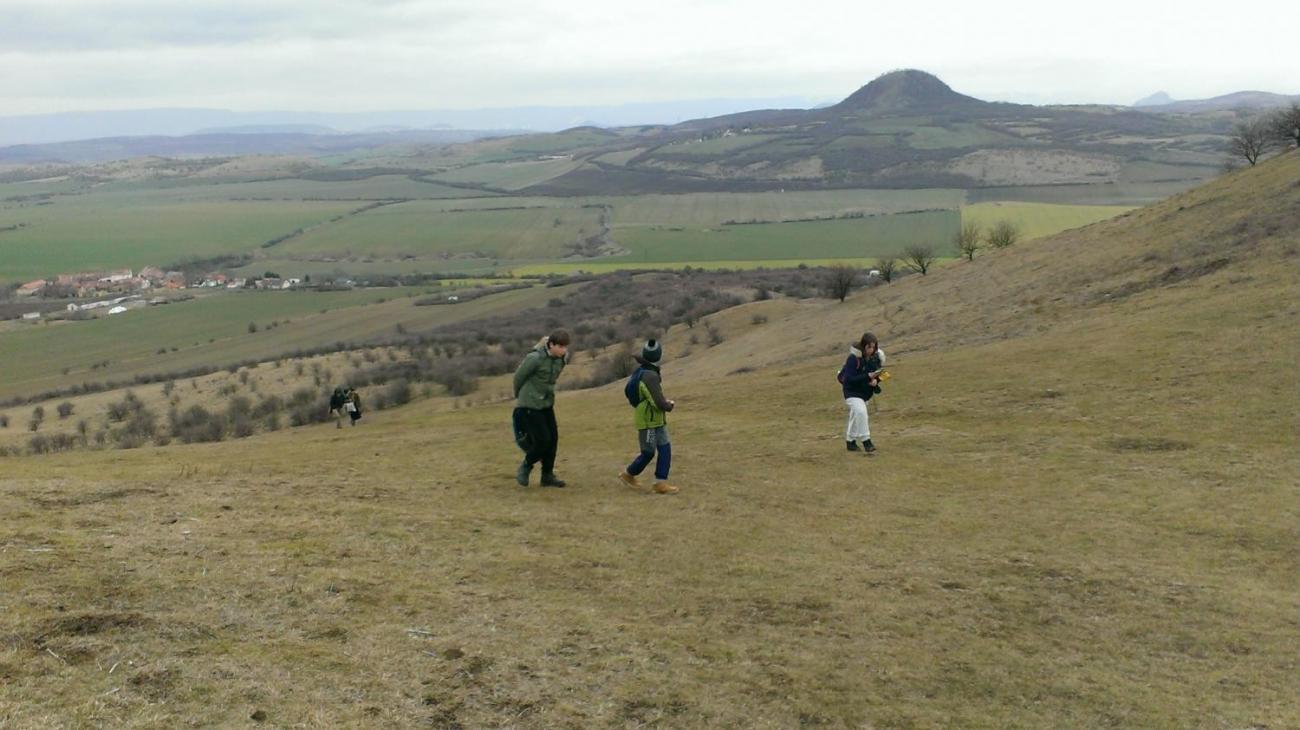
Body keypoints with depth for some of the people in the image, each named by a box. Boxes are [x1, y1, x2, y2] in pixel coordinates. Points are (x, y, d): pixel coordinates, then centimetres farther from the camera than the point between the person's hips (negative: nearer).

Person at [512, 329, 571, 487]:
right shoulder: (535, 358, -22)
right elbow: (518, 377, -8)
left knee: (553, 438, 4)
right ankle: (525, 467, 17)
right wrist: (520, 397, 7)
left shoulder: (561, 359, -1)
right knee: (542, 440, -9)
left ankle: (547, 475, 17)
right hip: (530, 405, -7)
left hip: (547, 403, 7)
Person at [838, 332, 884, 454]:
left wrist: (876, 380, -16)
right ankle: (866, 442, -24)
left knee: (856, 416, 19)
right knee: (860, 412, -26)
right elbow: (849, 378, -25)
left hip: (865, 392, 6)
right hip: (852, 392, -6)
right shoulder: (853, 358, -23)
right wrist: (868, 376, -32)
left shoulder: (876, 357, -5)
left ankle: (850, 441, 36)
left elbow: (878, 374, 8)